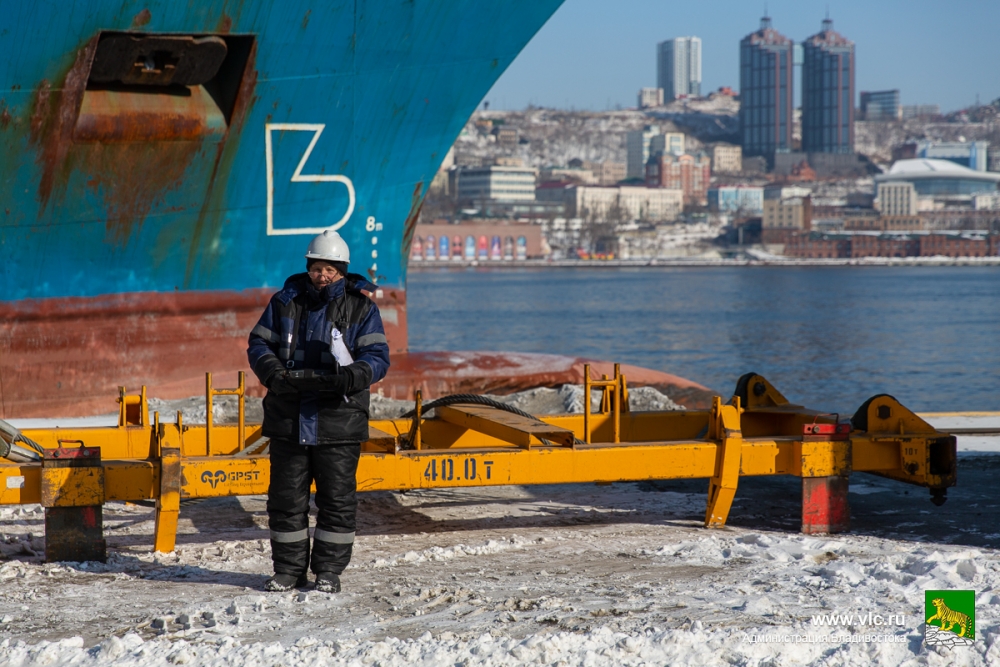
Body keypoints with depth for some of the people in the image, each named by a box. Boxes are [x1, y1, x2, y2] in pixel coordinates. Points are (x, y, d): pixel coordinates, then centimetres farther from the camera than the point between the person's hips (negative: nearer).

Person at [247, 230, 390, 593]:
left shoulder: (361, 307, 2)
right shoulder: (286, 302, 7)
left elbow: (377, 356, -3)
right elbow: (259, 343, 8)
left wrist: (352, 376, -24)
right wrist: (271, 372, -13)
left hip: (338, 421, -2)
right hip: (289, 420, 2)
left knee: (337, 499, 3)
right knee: (286, 497, 7)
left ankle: (329, 570, 14)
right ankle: (289, 569, 18)